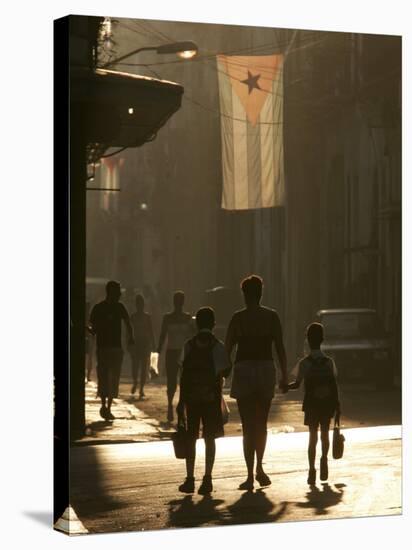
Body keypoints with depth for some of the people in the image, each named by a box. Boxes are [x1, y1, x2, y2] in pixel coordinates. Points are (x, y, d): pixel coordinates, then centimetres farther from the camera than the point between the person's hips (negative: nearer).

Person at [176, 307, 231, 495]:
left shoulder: (189, 345, -1)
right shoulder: (218, 346, -4)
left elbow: (184, 374, -3)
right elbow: (225, 371, -6)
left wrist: (181, 400, 1)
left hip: (191, 397, 1)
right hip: (212, 397, -1)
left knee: (191, 437, 9)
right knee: (209, 438, 5)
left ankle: (190, 479, 8)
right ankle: (207, 479, -2)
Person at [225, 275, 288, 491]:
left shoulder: (238, 318, -4)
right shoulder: (271, 316, 1)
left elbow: (227, 349, -4)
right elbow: (280, 347, 2)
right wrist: (284, 375, 9)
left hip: (243, 371, -2)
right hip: (266, 369, 2)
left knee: (248, 426, 1)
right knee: (261, 423, 19)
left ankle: (250, 476, -1)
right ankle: (259, 468, 13)